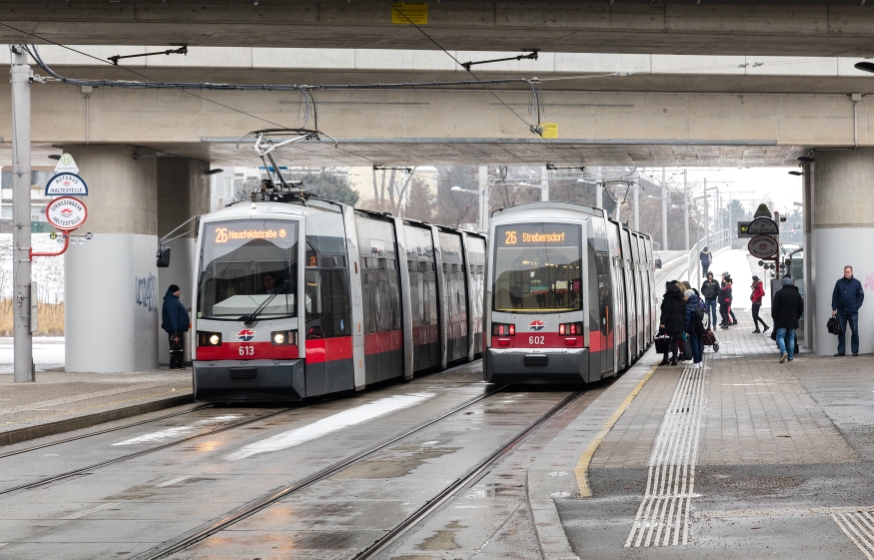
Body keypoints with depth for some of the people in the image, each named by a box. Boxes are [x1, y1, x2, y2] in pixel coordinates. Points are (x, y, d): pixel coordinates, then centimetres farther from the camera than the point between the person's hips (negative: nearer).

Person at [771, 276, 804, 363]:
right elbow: (801, 308, 12)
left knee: (780, 336, -1)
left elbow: (775, 307, -9)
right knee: (791, 338, 8)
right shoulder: (797, 294, 8)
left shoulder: (779, 293, -6)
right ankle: (790, 356, 6)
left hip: (782, 320, -4)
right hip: (793, 320, 4)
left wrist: (774, 317, 2)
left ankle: (784, 351, -24)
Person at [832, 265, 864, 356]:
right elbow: (834, 296, 5)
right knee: (841, 332, 5)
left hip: (853, 312, -1)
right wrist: (834, 309, -1)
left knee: (855, 332, 1)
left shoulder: (857, 283, 1)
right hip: (841, 312, 1)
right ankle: (841, 351, 9)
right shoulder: (839, 283, 4)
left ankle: (855, 350, 7)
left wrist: (856, 307, -7)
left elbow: (861, 296, 3)